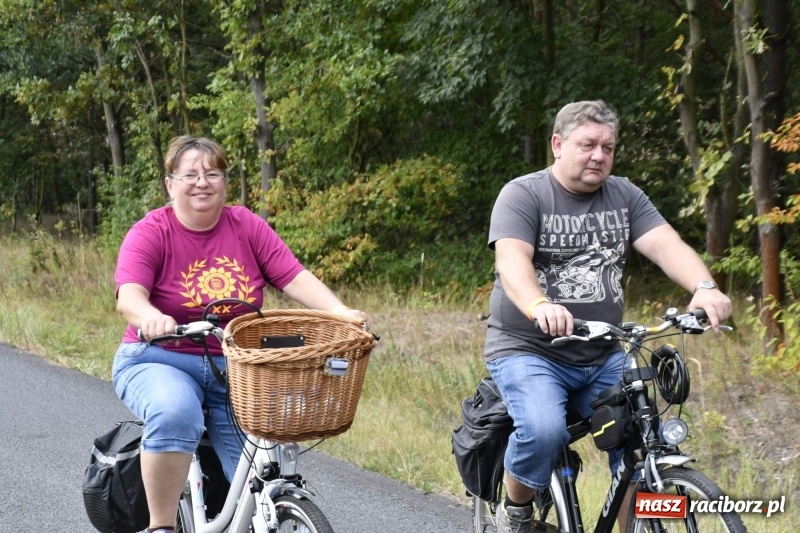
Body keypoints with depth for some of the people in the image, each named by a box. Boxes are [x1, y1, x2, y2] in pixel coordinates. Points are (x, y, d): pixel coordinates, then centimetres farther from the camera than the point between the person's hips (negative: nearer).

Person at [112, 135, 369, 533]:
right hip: (160, 364, -3)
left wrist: (341, 312, -22)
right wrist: (152, 318, -44)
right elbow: (129, 296, -21)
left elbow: (295, 277, -4)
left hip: (235, 370, 3)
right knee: (175, 413, -37)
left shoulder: (247, 228, 3)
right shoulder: (150, 233, -6)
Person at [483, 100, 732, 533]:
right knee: (543, 431, -29)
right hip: (528, 351, -5)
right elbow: (512, 260, -23)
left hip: (603, 358, 5)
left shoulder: (624, 197, 7)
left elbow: (666, 244, -8)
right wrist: (539, 306, -44)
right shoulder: (523, 195, -6)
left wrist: (705, 288, -29)